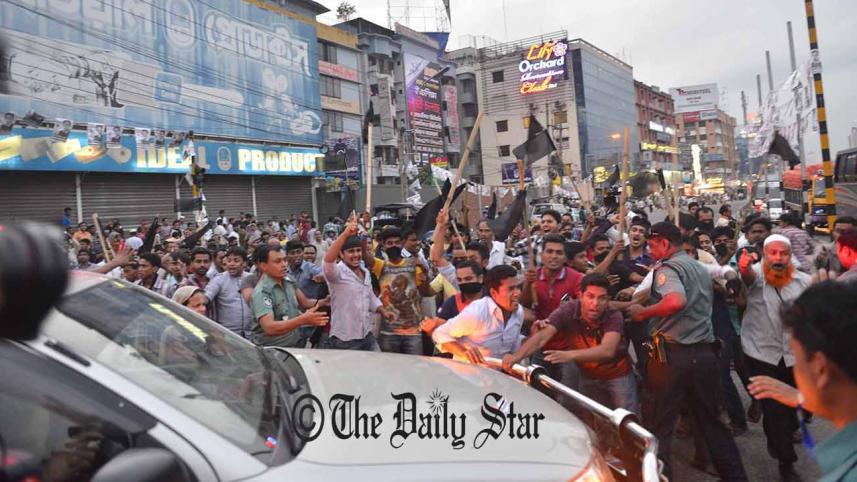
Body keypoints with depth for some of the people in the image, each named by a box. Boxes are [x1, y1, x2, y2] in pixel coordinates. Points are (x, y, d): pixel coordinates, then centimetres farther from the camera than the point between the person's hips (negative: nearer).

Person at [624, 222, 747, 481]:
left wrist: (643, 312, -16)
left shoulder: (667, 267, -10)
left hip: (672, 354, -7)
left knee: (658, 424, 4)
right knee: (711, 420, 18)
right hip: (705, 352, 8)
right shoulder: (701, 268, 16)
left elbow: (676, 301, -29)